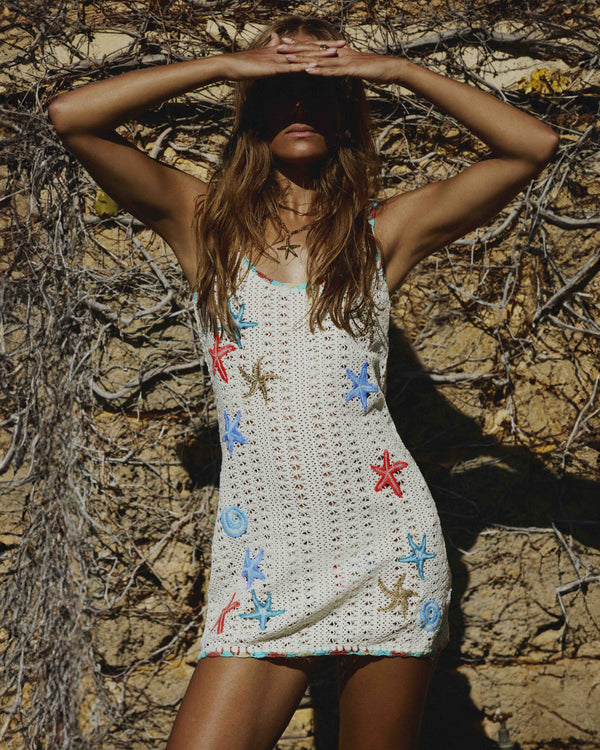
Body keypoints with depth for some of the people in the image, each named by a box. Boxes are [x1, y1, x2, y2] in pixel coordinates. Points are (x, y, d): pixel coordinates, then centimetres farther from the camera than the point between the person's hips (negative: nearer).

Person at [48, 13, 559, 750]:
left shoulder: (383, 229, 6)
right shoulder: (204, 221, 7)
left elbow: (533, 146, -1)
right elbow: (70, 115, -3)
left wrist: (397, 69, -1)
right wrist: (226, 64, -3)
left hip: (386, 550, 0)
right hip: (266, 563, 0)